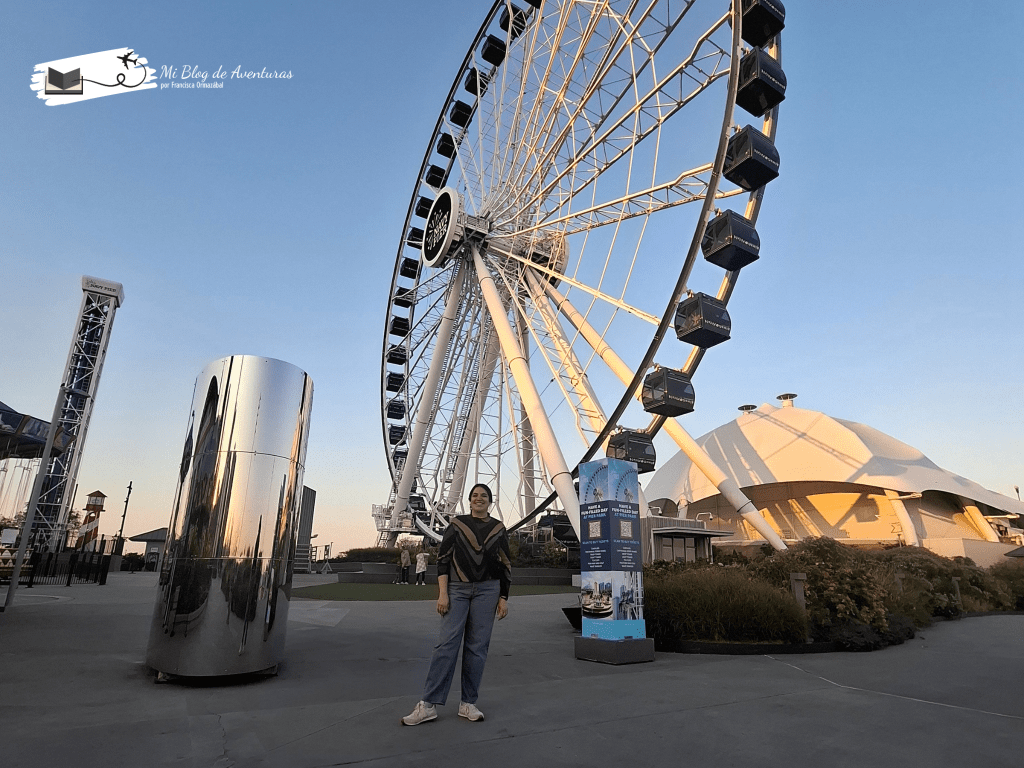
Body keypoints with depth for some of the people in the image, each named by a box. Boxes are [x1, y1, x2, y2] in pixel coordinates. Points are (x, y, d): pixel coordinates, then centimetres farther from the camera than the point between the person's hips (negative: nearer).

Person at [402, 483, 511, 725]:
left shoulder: (498, 529, 7)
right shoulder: (457, 524, 4)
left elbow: (505, 566, 9)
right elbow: (443, 558, 0)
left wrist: (503, 598, 4)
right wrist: (442, 593, -7)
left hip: (487, 590, 1)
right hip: (457, 589, -1)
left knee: (477, 645, 3)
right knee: (447, 642, -6)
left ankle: (468, 704, 14)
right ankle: (428, 705, 0)